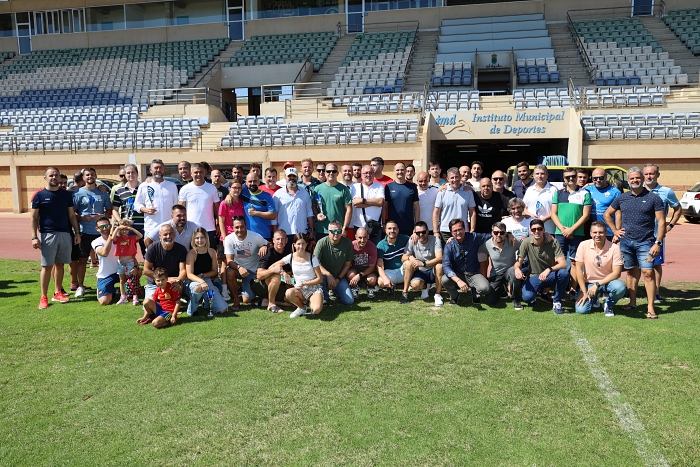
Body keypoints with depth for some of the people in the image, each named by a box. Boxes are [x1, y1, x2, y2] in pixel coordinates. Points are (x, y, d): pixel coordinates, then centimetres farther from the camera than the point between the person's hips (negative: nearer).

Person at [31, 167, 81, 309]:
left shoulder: (66, 195, 8)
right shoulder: (39, 195, -1)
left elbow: (72, 215, 11)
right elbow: (34, 218, -1)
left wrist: (77, 233, 6)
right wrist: (34, 237, -9)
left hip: (65, 234, 3)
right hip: (47, 235, -3)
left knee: (60, 264, 10)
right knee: (47, 266, -1)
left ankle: (57, 293, 19)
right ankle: (43, 297, 5)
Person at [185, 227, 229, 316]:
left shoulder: (212, 252, -1)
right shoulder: (191, 253, -13)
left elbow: (215, 271, 6)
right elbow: (189, 274, -19)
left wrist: (202, 276, -11)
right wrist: (201, 281, -36)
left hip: (208, 281, 4)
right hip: (194, 282, -4)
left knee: (223, 309, -10)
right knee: (198, 288, -45)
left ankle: (207, 300, 23)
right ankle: (192, 308, -13)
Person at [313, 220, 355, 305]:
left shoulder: (348, 243, -9)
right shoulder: (322, 243, -16)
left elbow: (347, 264, -1)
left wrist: (338, 279, -6)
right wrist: (328, 275, -31)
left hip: (340, 276, 2)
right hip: (324, 273, -2)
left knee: (349, 301, -12)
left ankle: (335, 289, 21)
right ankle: (324, 297, -8)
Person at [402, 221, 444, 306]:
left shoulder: (435, 240, -13)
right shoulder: (412, 241, -4)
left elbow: (439, 258, -26)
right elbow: (403, 258, -6)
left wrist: (423, 263, -37)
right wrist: (410, 257, -30)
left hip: (433, 271, -1)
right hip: (420, 272, 1)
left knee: (440, 265, -35)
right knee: (415, 284, -32)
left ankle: (438, 295, -16)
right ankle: (424, 287, 8)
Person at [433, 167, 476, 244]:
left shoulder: (468, 191, 5)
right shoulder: (442, 192, 2)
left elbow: (472, 212, 6)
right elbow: (436, 213, 1)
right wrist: (435, 232, -5)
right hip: (445, 232, -1)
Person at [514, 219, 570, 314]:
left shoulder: (552, 242, -14)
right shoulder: (526, 243, -11)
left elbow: (563, 264, -21)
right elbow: (519, 262, -4)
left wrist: (549, 269, -41)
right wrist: (517, 268, -30)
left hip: (550, 276, 0)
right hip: (534, 277, 0)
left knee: (564, 273, -33)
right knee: (527, 297, -30)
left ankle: (556, 301, -8)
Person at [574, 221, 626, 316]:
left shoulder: (614, 248, -11)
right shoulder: (583, 245, -9)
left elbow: (616, 273, -13)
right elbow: (579, 269, -7)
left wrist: (597, 284, -21)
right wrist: (584, 292, -10)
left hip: (607, 282, -1)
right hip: (589, 283, 1)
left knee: (620, 287, -35)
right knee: (581, 310, -18)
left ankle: (609, 304, 1)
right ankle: (594, 299, 20)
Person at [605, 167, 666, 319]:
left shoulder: (653, 198, -3)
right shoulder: (622, 198, 7)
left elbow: (661, 222, -5)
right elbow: (607, 214, 19)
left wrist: (658, 243, -12)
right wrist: (615, 230, 8)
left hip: (645, 242, -3)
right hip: (626, 241, 3)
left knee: (648, 273, -8)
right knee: (631, 272, 11)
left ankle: (650, 308, -5)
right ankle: (632, 302, 21)